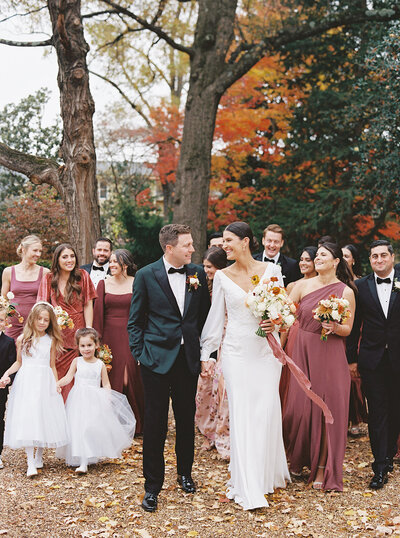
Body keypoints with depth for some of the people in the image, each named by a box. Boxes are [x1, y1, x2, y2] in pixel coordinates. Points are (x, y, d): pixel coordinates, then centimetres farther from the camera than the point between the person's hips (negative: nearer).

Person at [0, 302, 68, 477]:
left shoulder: (51, 341, 4)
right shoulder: (22, 339, 3)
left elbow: (52, 366, 9)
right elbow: (19, 362, 12)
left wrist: (57, 386, 6)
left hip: (45, 384, 1)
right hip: (26, 383, -1)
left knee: (44, 418, 3)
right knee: (26, 419, -8)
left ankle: (39, 456, 21)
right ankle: (30, 463, -8)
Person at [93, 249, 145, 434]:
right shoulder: (104, 284, 7)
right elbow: (98, 311, 5)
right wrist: (97, 338, 0)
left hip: (130, 335, -2)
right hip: (109, 334, 2)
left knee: (131, 376, -4)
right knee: (111, 377, 4)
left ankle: (135, 424, 9)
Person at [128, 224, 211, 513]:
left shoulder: (198, 273, 4)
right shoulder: (146, 275, -5)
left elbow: (205, 316, 9)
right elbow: (135, 321, 0)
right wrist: (140, 355, -5)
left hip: (188, 358, 3)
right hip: (157, 359, -3)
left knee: (187, 419, 15)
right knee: (155, 424, 2)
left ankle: (185, 473, 35)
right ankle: (152, 486, 14)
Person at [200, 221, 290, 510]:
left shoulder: (271, 270, 1)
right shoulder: (222, 276, 2)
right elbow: (216, 317, 6)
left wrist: (274, 322, -13)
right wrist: (205, 353, 3)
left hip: (266, 349, 0)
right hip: (236, 350, 0)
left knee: (266, 410, 2)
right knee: (241, 414, -3)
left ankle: (269, 473, 25)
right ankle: (248, 488, 3)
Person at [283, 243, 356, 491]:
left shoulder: (346, 291, -2)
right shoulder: (304, 285, 4)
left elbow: (348, 329, 1)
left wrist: (334, 327, -20)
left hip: (330, 355, -2)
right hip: (303, 351, 2)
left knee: (327, 408, 1)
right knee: (299, 406, 5)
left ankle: (322, 469, 15)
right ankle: (298, 459, 29)